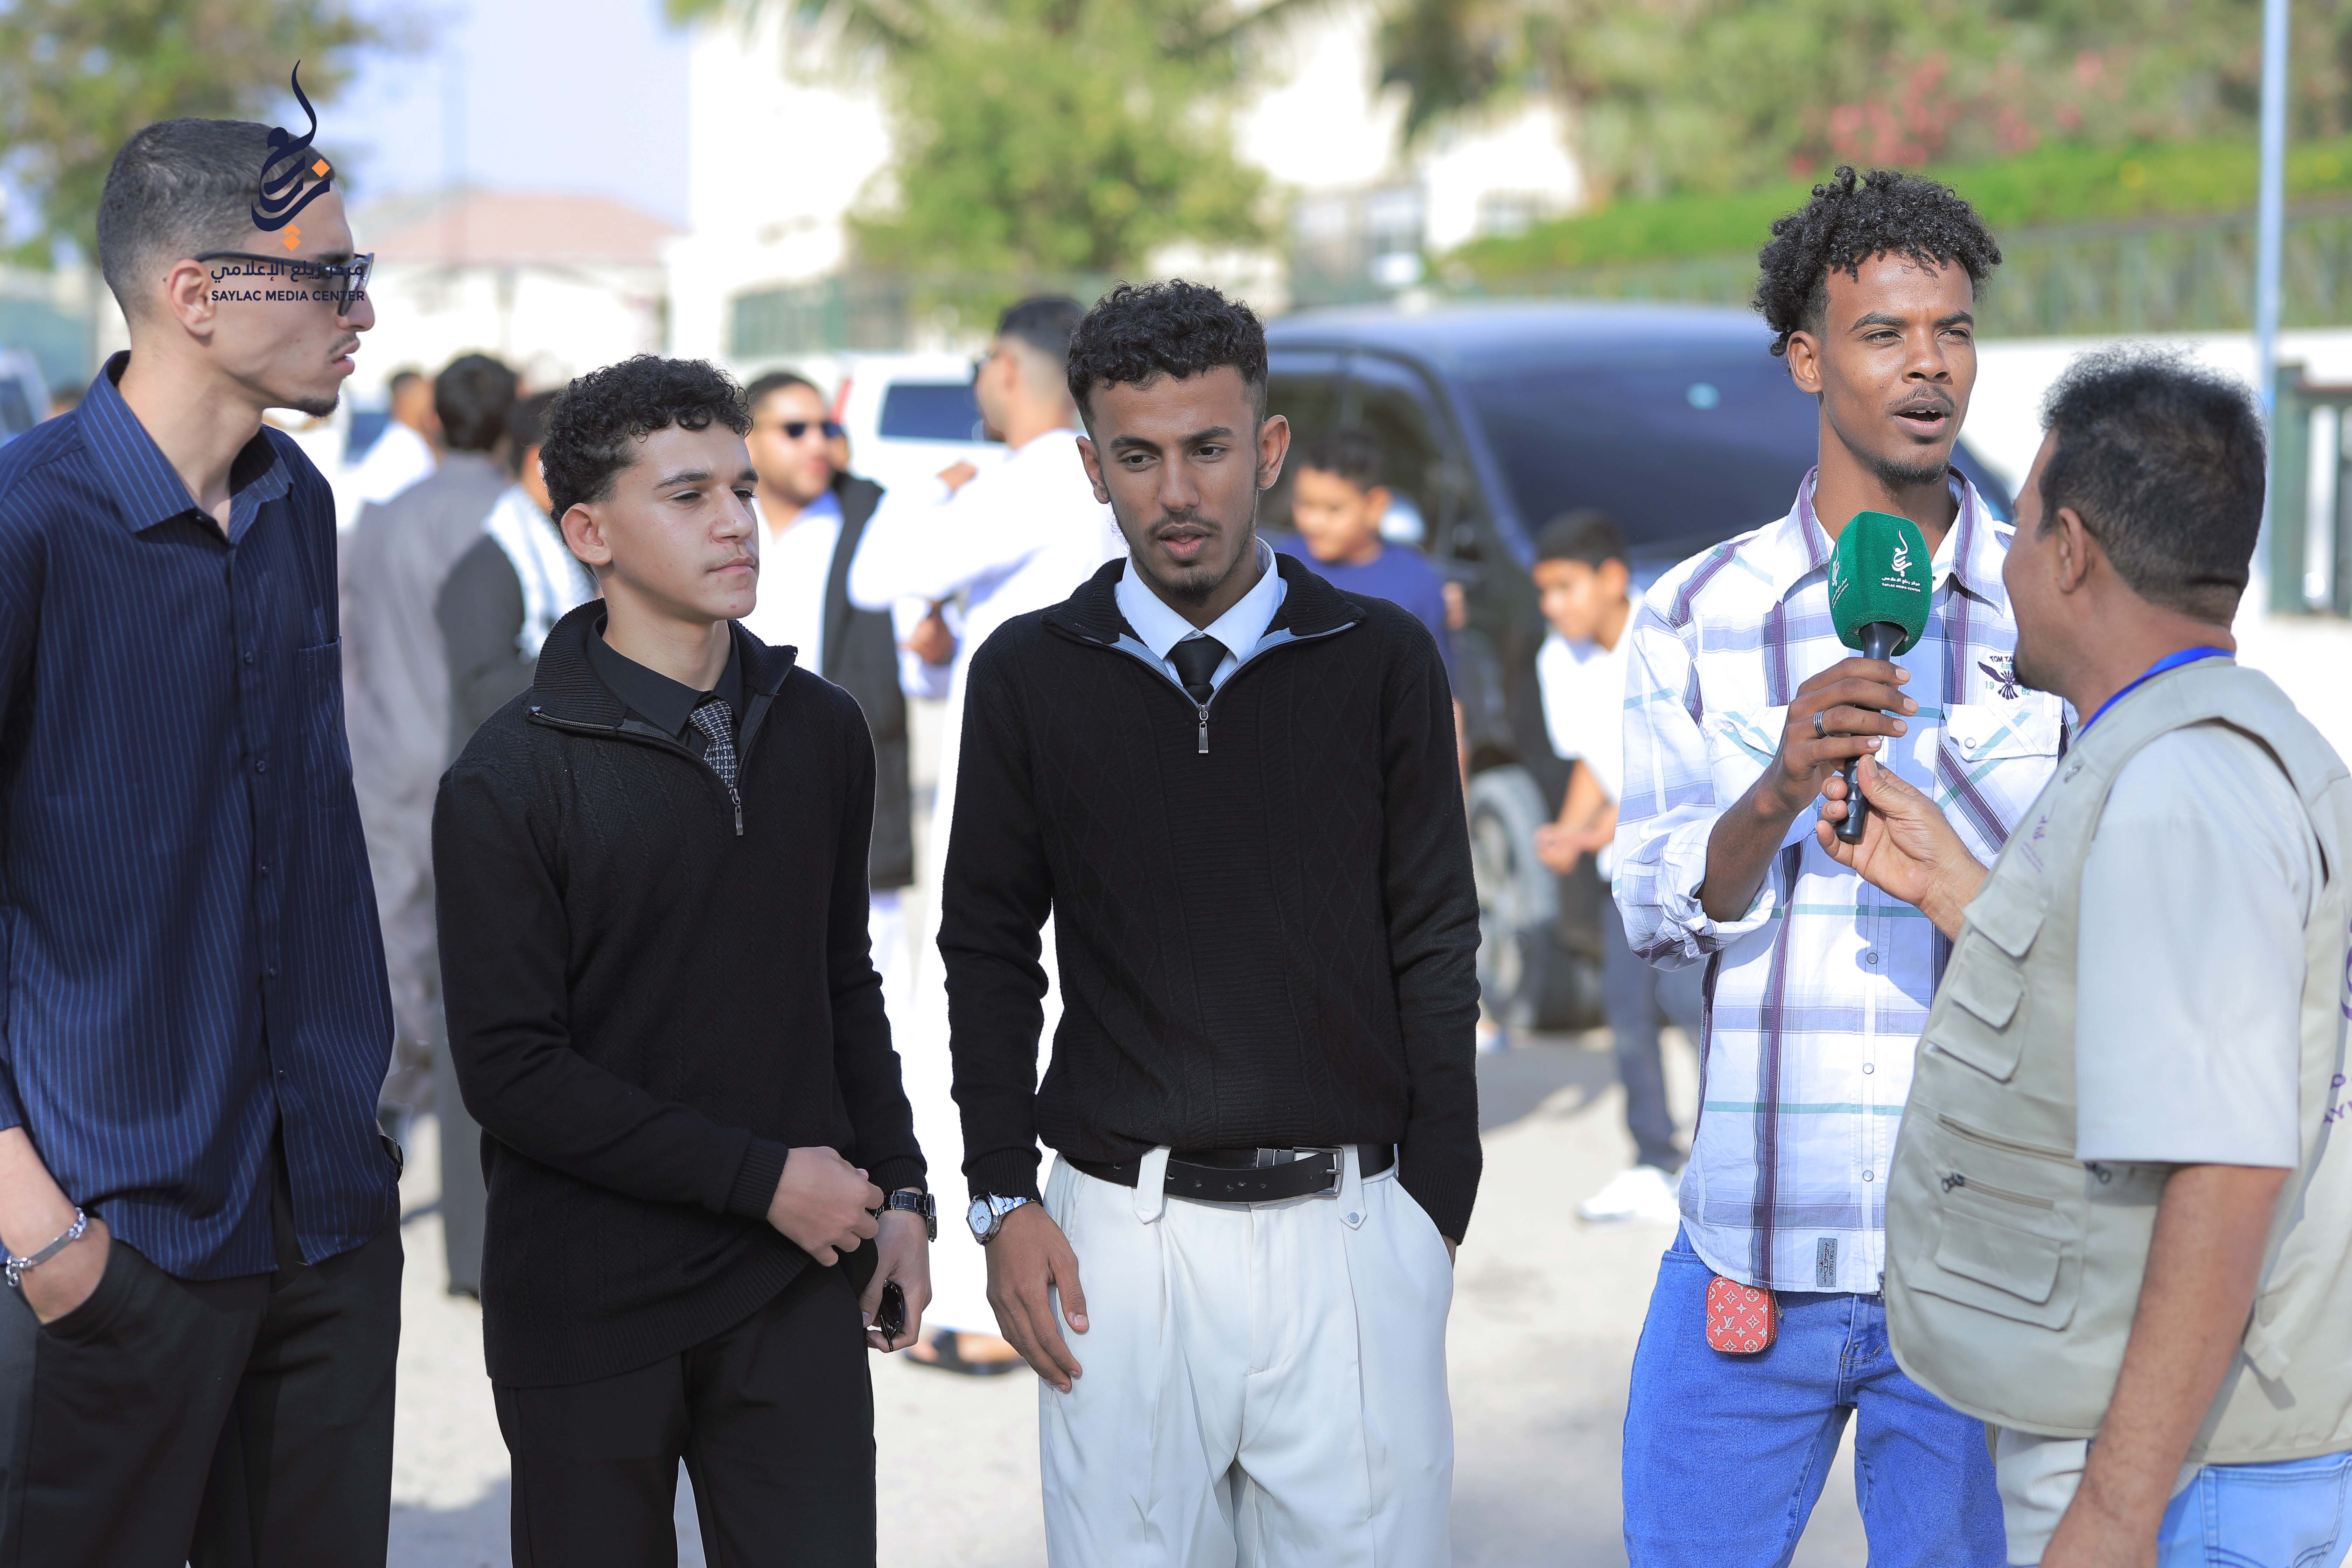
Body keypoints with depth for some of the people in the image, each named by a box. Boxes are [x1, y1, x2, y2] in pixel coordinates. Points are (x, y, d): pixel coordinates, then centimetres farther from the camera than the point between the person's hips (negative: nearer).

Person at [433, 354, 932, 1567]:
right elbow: (512, 1070, -14)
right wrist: (762, 1177, -14)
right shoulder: (509, 779, -9)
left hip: (795, 1291, 3)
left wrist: (897, 1191, 10)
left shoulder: (821, 730, 7)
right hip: (589, 1314, -3)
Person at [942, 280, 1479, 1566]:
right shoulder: (1029, 675, 4)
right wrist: (1002, 1197, 1)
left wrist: (1435, 1214, 0)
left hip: (1349, 1227, 0)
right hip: (1119, 1232, 0)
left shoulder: (1382, 662, 2)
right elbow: (989, 950, 9)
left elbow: (1434, 953, 4)